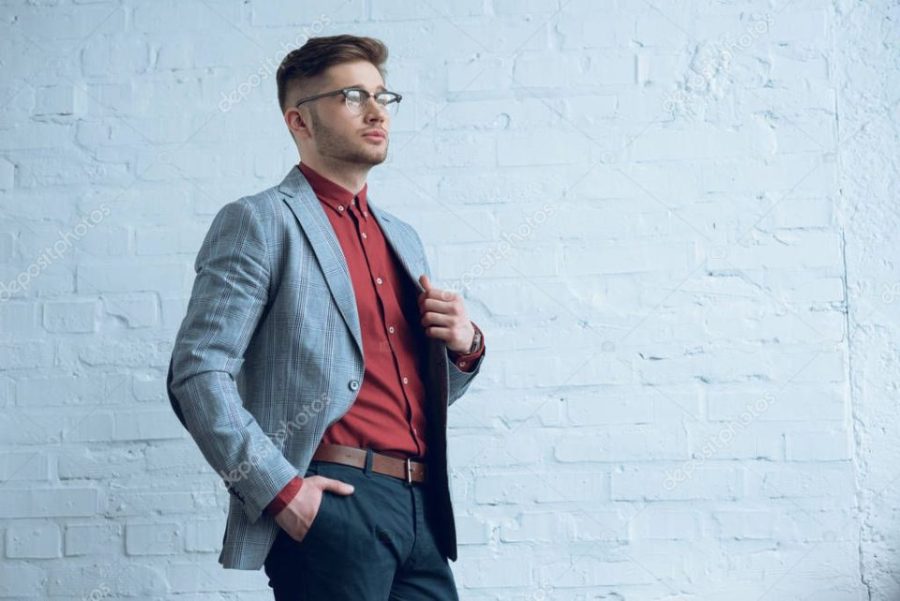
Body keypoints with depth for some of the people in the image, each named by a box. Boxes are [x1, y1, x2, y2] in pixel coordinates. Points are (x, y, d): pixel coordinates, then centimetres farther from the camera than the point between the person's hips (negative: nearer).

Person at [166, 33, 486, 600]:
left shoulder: (404, 237, 21)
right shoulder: (259, 222, -1)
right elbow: (198, 373, -10)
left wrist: (466, 345, 5)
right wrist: (281, 490, -17)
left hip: (423, 510, 7)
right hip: (332, 507, -6)